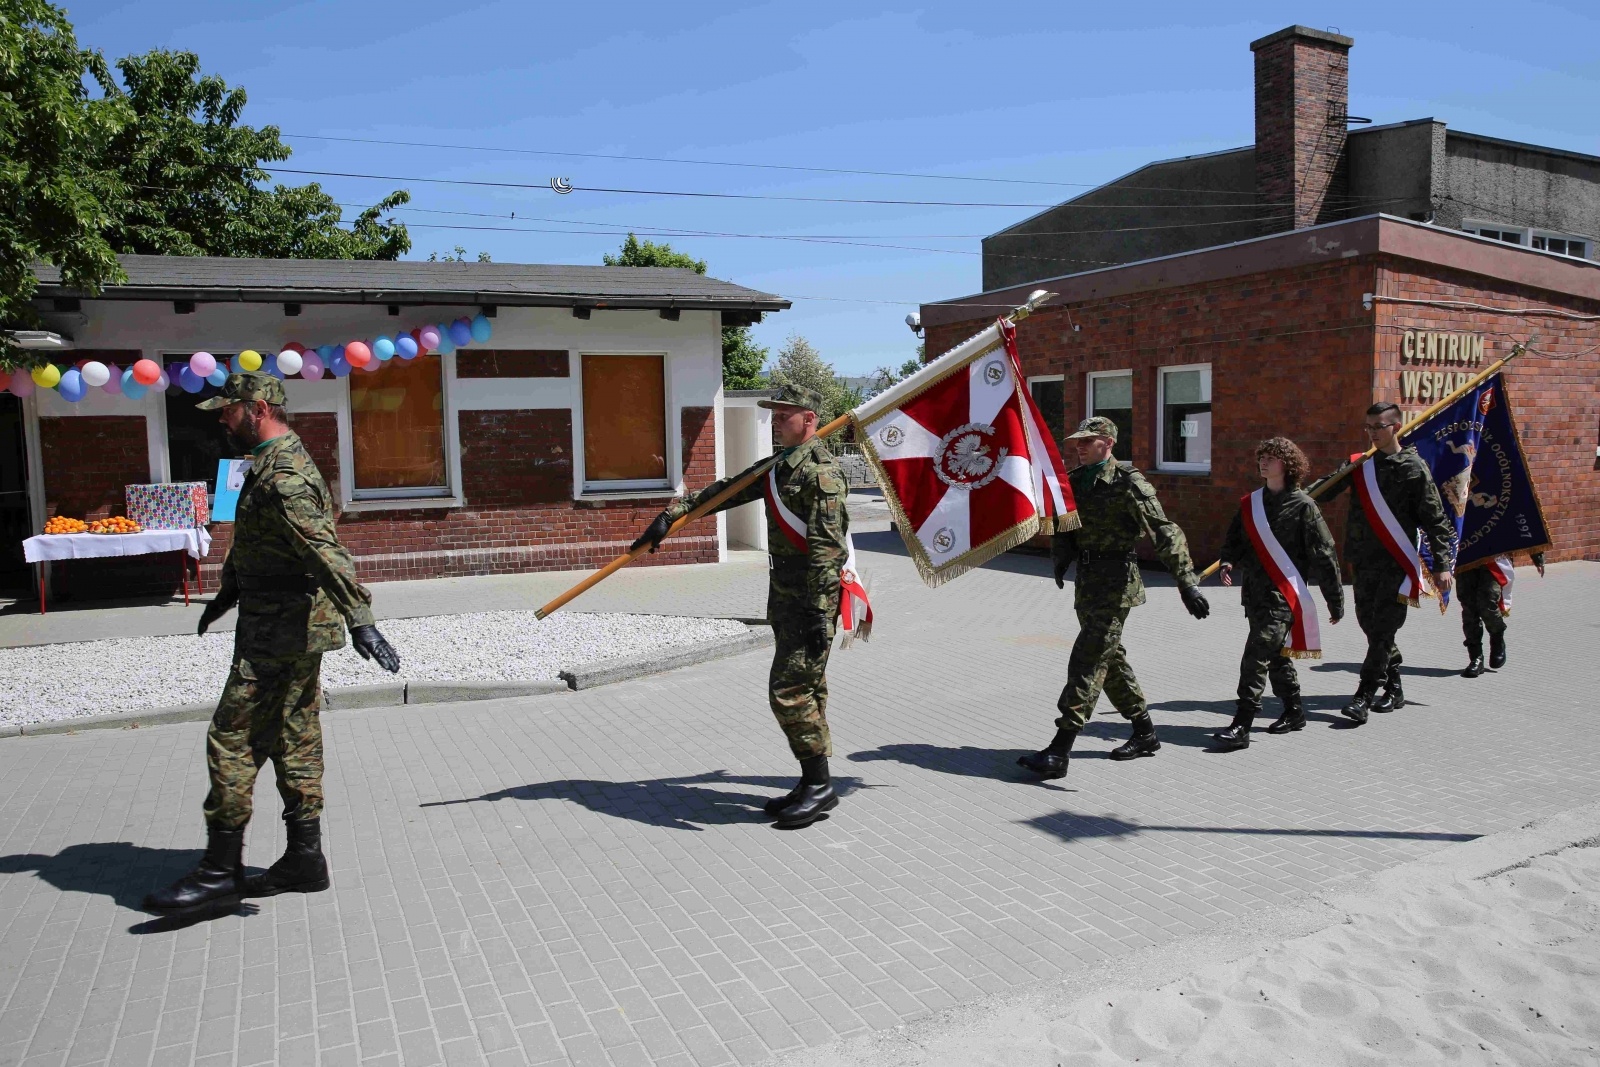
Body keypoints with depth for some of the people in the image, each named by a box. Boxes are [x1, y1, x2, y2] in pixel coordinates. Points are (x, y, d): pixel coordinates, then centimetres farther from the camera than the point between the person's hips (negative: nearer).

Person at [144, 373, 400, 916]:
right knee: (293, 743, 13)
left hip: (282, 631, -10)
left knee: (231, 739, -4)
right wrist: (228, 590, 39)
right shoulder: (272, 464, 16)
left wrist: (360, 620, -37)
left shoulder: (284, 476, -19)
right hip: (291, 627, 10)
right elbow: (251, 543, 30)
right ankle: (304, 861, 21)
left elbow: (327, 551, -30)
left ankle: (220, 870, 5)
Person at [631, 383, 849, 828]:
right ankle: (812, 785, 20)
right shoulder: (779, 466, 16)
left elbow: (826, 547, -21)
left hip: (812, 600, -10)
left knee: (789, 691, -9)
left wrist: (819, 613, -25)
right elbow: (727, 491, 21)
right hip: (786, 598, 10)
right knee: (804, 691, 12)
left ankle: (820, 786, 3)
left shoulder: (821, 471, -15)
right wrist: (672, 514, 15)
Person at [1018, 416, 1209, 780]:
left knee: (1087, 660, -11)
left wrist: (1186, 582, -25)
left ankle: (1059, 752, -12)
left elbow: (1165, 532, -18)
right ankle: (1145, 733, 33)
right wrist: (1061, 558, 2)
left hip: (1116, 582, -8)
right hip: (1087, 580, 8)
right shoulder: (1073, 480, 9)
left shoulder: (1128, 482, -13)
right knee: (1109, 657, 16)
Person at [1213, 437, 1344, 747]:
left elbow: (1324, 555, -3)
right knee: (1276, 654, 18)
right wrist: (1227, 561, -7)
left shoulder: (1303, 506, -6)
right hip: (1254, 592, 7)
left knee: (1256, 655, -14)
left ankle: (1241, 725, -13)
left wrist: (1336, 601, -1)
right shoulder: (1250, 503, 11)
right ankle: (1294, 712, 35)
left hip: (1284, 594, -7)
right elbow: (1234, 539, 17)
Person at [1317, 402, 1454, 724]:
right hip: (1363, 561, 6)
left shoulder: (1414, 468, -4)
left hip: (1397, 563, -5)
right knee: (1369, 624, 11)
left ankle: (1363, 697, -9)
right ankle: (1393, 689, 25)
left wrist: (1442, 566, -8)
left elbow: (1435, 519, -4)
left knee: (1382, 629, -8)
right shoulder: (1359, 464, 10)